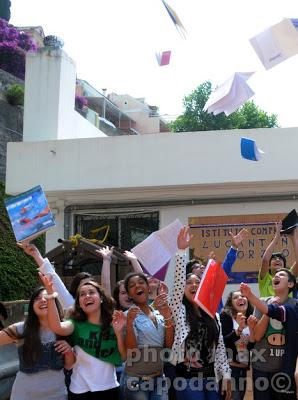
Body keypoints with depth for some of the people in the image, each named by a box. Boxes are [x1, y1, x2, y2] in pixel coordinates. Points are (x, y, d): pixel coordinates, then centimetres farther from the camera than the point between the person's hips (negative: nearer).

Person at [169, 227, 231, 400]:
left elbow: (220, 348, 11)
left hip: (211, 377, 5)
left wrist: (226, 376, 5)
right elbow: (178, 282, -15)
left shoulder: (213, 317, 11)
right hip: (188, 378, -5)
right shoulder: (180, 311, -2)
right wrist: (182, 251, -21)